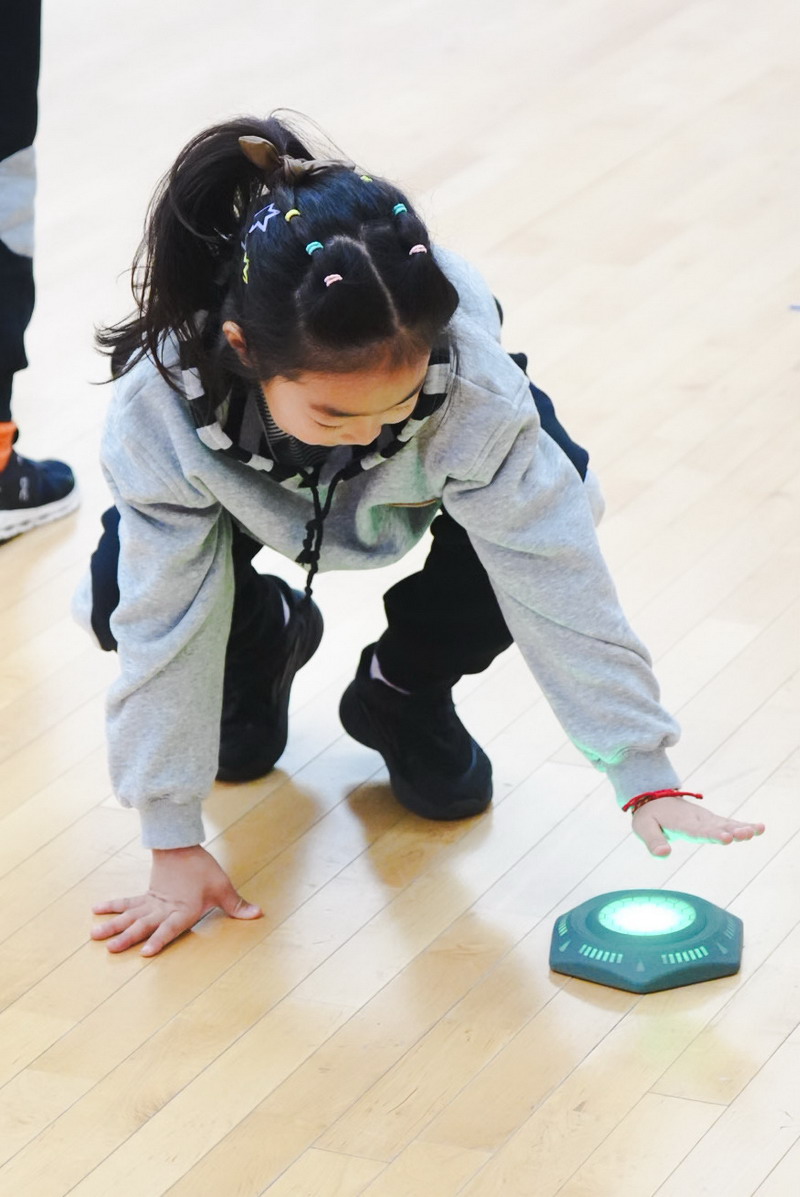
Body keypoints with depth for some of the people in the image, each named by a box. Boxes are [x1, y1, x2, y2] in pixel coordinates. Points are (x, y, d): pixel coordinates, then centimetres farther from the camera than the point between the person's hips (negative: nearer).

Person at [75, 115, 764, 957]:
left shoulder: (469, 375, -44)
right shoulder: (163, 399, -42)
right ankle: (263, 642, 12)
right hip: (248, 486, 0)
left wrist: (647, 780, -38)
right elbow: (163, 621, -32)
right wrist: (175, 847, -29)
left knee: (545, 503, -32)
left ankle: (402, 695, -1)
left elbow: (554, 575, -37)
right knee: (121, 598, -27)